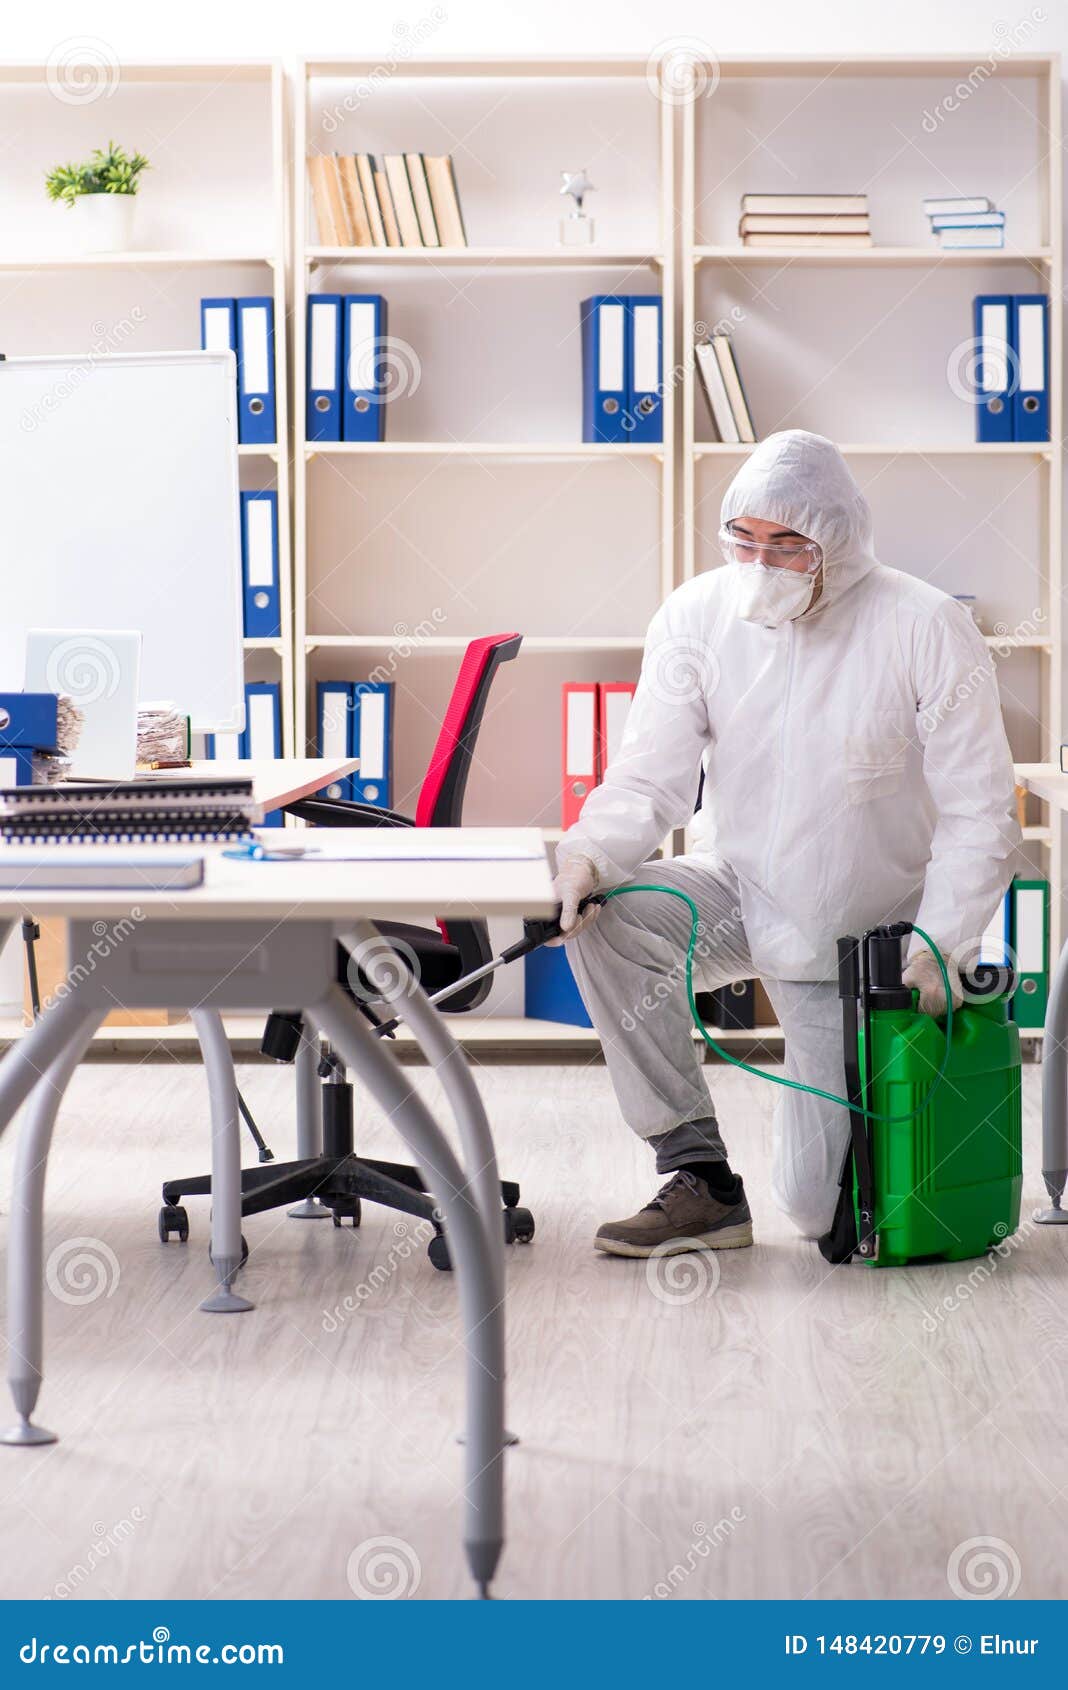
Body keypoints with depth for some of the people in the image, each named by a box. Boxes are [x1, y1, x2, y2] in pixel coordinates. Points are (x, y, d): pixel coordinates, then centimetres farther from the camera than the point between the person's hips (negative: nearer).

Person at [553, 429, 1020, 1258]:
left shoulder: (928, 629, -15)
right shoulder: (697, 616, -8)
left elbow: (980, 815, -12)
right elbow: (650, 778, -10)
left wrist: (941, 946, -23)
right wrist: (589, 853, -30)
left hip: (861, 940, -2)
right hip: (741, 891, 3)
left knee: (819, 1208, -6)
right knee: (605, 918, -31)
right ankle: (701, 1180, -18)